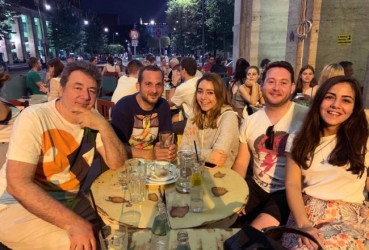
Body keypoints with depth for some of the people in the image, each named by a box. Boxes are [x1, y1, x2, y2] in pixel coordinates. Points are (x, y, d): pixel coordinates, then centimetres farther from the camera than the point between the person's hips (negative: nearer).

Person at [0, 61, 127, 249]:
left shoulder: (92, 119, -3)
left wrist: (104, 126, -25)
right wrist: (73, 222, -32)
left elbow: (117, 163, -8)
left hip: (67, 199, 6)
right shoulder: (34, 119, -20)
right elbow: (18, 184, -26)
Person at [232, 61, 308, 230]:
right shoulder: (250, 122, 5)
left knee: (257, 233, -24)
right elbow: (241, 163, 7)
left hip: (289, 192, -4)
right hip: (257, 186, 5)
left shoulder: (306, 117, -8)